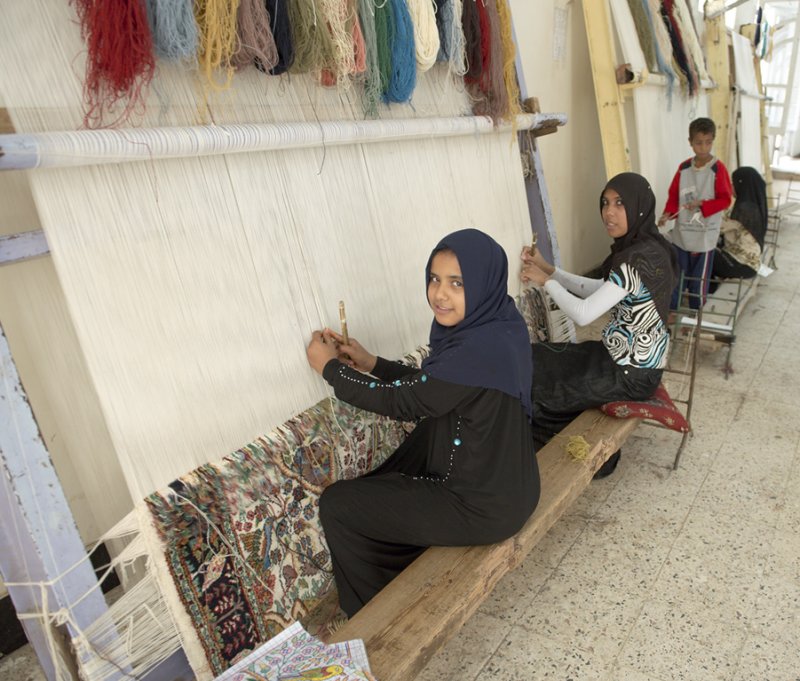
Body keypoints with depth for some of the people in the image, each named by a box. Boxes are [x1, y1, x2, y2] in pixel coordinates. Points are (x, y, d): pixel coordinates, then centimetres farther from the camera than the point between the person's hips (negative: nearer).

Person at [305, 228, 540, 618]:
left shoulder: (480, 349, -31)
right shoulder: (495, 324, -2)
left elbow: (402, 402, -20)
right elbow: (426, 387, 9)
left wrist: (329, 367, -8)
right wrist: (370, 363, 3)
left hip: (484, 505, -9)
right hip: (502, 481, 9)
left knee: (336, 505, 0)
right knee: (372, 488, 22)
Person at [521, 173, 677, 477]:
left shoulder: (638, 259, -27)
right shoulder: (644, 247, 2)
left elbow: (583, 314, -27)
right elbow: (598, 290, 10)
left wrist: (545, 281, -13)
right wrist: (549, 269, 5)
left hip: (632, 373, -9)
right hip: (639, 358, 9)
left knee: (534, 381, 0)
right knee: (537, 362, 13)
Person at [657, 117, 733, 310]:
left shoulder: (718, 169, -10)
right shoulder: (683, 168, 2)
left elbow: (725, 200, -8)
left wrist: (702, 205, -23)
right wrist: (668, 213, -11)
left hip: (705, 235, -4)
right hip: (681, 233, 4)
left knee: (698, 279, 7)